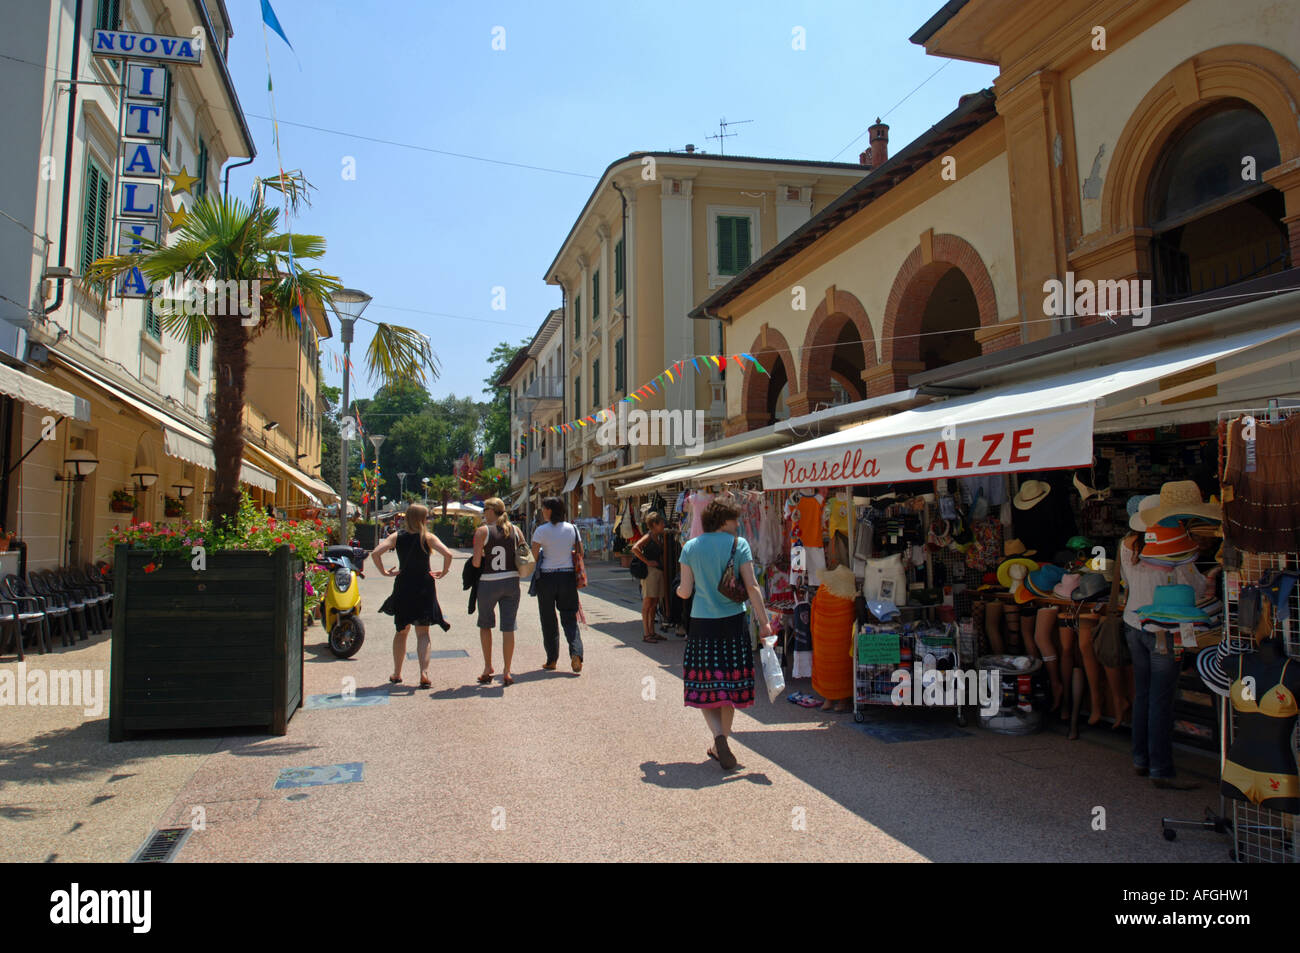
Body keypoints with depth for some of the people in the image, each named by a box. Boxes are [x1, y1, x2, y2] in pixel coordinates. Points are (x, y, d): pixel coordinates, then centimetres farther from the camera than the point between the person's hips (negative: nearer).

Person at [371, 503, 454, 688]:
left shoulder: (397, 537, 1)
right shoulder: (428, 537, -6)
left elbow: (375, 553, -11)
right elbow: (447, 554, -20)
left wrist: (384, 572, 0)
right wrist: (444, 572, -5)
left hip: (403, 586, 2)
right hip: (424, 586, -2)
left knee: (401, 631, 18)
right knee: (423, 633, 5)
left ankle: (396, 674, 23)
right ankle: (424, 673, -10)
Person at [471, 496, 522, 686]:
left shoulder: (482, 531, -7)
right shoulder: (514, 530, 4)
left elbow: (476, 562, -11)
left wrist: (482, 558, 10)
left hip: (489, 583, -3)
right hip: (512, 582, 3)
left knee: (485, 625, 17)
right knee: (508, 628, 5)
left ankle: (487, 667, 20)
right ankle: (506, 671, 6)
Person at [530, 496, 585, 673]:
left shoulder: (541, 530, -11)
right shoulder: (572, 529, 1)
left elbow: (534, 554, -8)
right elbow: (580, 552, 5)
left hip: (547, 578, -3)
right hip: (568, 576, 3)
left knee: (548, 620, 10)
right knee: (569, 618, 9)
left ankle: (552, 660, 15)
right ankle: (576, 653, -10)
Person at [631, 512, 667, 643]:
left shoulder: (658, 537, 16)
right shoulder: (648, 536, -10)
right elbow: (635, 548, -25)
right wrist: (647, 562, -20)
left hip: (658, 572, 9)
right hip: (650, 571, -9)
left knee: (654, 604, 12)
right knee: (647, 604, -4)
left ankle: (652, 632, 19)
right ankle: (646, 634, -1)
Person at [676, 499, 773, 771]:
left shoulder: (690, 547, 2)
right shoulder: (738, 544, -3)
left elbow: (685, 591, 1)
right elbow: (751, 586, -9)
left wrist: (677, 590, 24)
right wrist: (764, 621, -6)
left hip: (702, 624, 0)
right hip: (733, 623, 0)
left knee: (703, 686, 7)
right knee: (730, 684, 12)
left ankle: (719, 736, -14)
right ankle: (720, 747, 20)